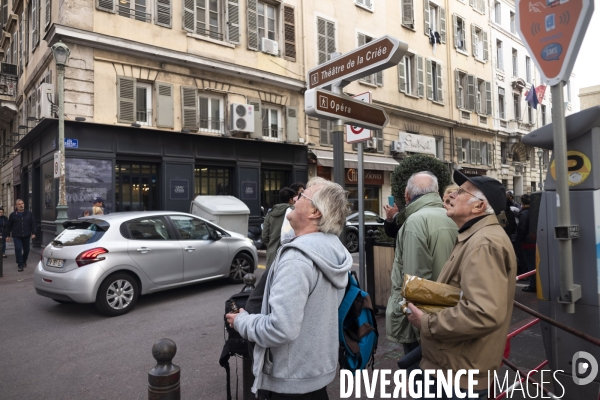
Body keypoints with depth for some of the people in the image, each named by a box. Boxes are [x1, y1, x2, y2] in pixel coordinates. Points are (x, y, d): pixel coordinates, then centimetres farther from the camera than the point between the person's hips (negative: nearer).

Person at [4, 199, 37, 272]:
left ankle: (24, 261, 37)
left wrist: (33, 233, -5)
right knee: (18, 250, -10)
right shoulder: (13, 215, 1)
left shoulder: (29, 213, 3)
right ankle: (20, 265, -3)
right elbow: (8, 226, 6)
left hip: (26, 236, 2)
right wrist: (7, 235, 3)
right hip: (17, 236, -1)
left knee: (26, 250, 11)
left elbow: (33, 224, 3)